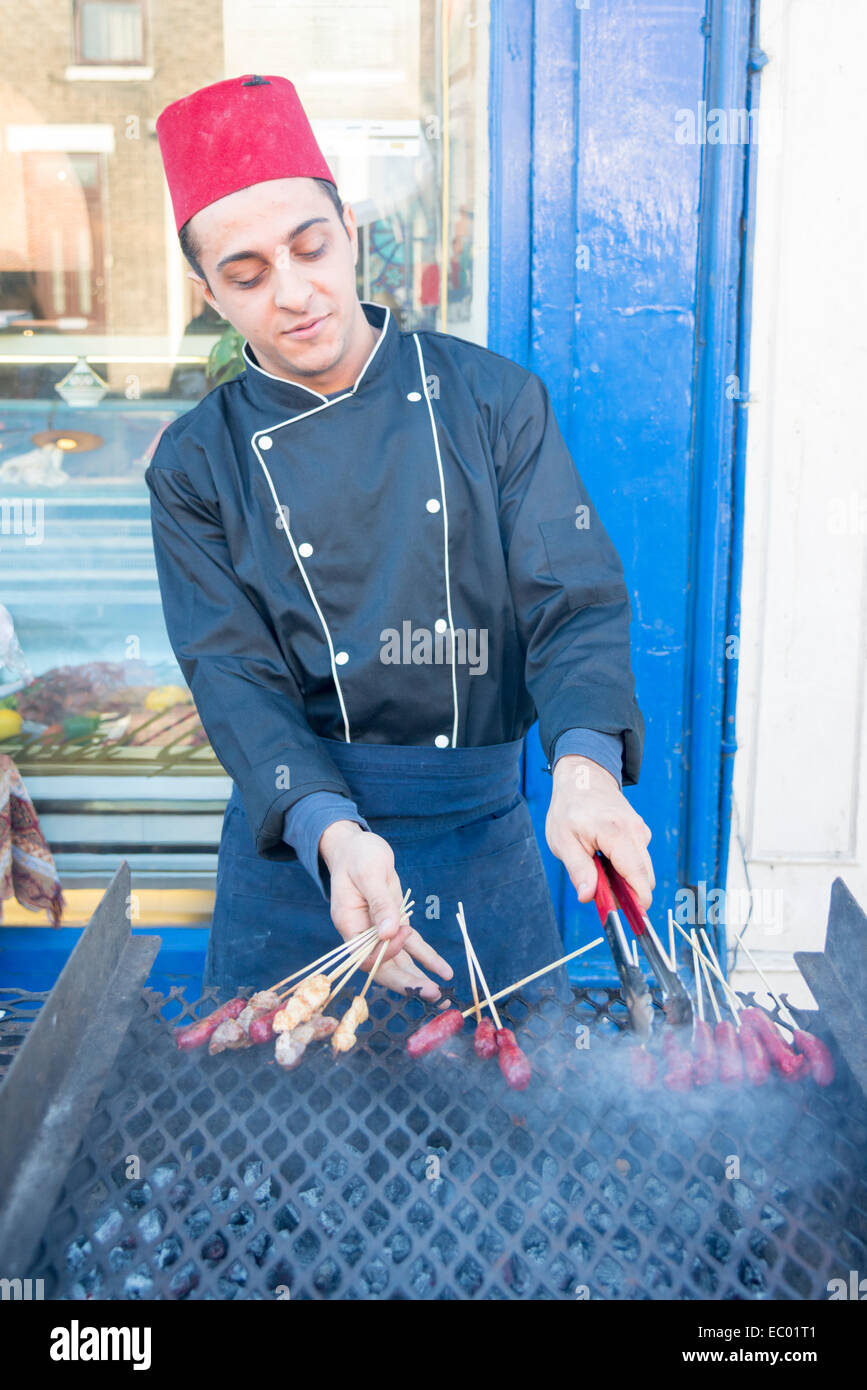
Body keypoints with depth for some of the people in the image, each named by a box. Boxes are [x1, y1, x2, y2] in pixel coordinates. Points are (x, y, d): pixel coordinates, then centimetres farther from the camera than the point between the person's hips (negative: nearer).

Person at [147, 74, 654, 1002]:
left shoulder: (491, 397, -3)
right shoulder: (196, 465, -2)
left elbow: (575, 599, -8)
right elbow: (234, 677, -9)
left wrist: (586, 765, -28)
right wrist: (331, 832, -27)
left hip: (484, 841, 0)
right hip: (294, 844, 1)